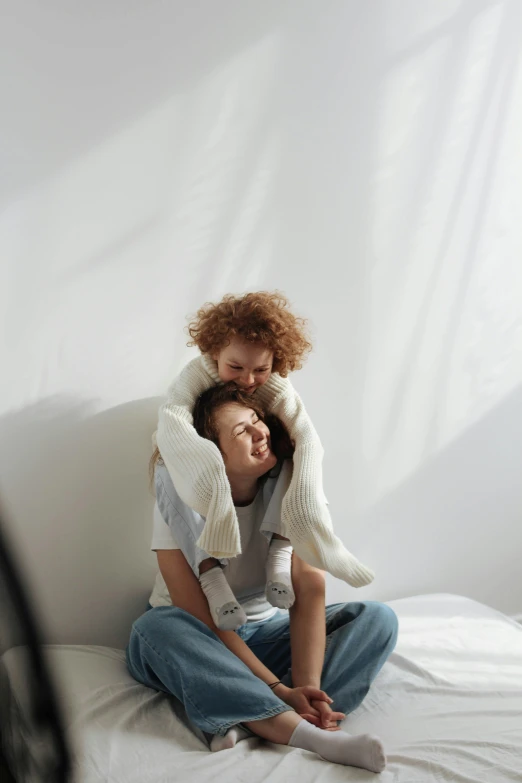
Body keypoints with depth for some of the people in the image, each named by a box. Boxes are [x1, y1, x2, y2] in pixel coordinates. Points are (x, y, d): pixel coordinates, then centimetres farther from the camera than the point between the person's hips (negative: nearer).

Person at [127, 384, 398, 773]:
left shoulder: (290, 484, -14)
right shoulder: (184, 501, -21)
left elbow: (310, 588, -21)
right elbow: (205, 621, -24)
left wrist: (305, 685, -33)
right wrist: (279, 689, -31)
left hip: (265, 631, 3)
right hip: (197, 642, -3)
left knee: (378, 618, -16)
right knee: (155, 628, -37)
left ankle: (252, 718, -33)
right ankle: (310, 735, -40)